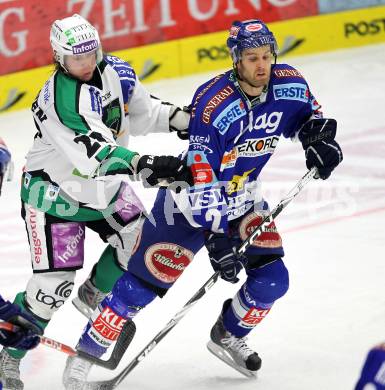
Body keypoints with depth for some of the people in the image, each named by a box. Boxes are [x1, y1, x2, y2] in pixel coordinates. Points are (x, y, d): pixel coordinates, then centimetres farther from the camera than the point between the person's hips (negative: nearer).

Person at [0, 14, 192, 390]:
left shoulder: (116, 71, -7)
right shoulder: (59, 97, -31)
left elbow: (141, 111, 13)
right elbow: (93, 152, -44)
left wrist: (181, 119, 2)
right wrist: (143, 165, -53)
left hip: (104, 184, 7)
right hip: (55, 189, -7)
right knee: (54, 280, -10)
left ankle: (93, 297, 26)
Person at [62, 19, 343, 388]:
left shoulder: (288, 85, -14)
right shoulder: (212, 104, -31)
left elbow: (309, 115, 10)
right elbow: (199, 182, -32)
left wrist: (321, 138, -12)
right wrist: (216, 238, -37)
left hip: (243, 198, 6)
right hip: (190, 198, -6)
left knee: (271, 279, -2)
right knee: (145, 281, -6)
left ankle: (227, 337, 26)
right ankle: (84, 354, 8)